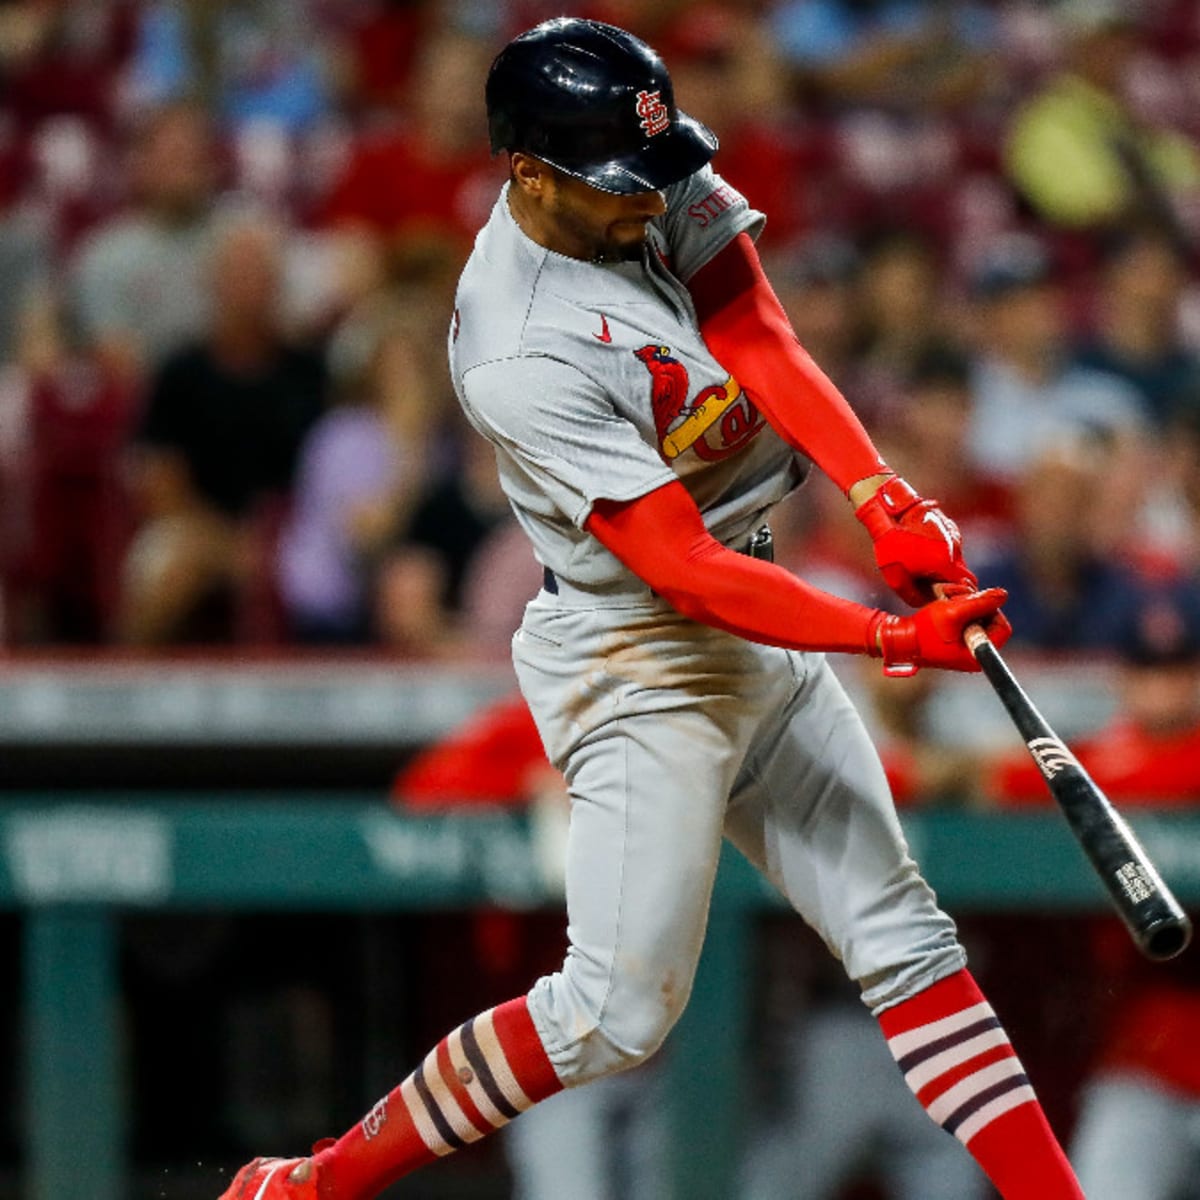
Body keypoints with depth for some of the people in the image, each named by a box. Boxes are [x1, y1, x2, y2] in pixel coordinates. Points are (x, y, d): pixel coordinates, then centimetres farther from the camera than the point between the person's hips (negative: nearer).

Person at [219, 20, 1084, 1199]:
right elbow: (686, 571, -28)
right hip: (636, 662, -8)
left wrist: (881, 496, -28)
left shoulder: (650, 183, -4)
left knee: (902, 936, 7)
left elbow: (758, 339, -11)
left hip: (758, 638, 8)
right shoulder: (521, 357, -26)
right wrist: (895, 639, -33)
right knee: (617, 1011, -11)